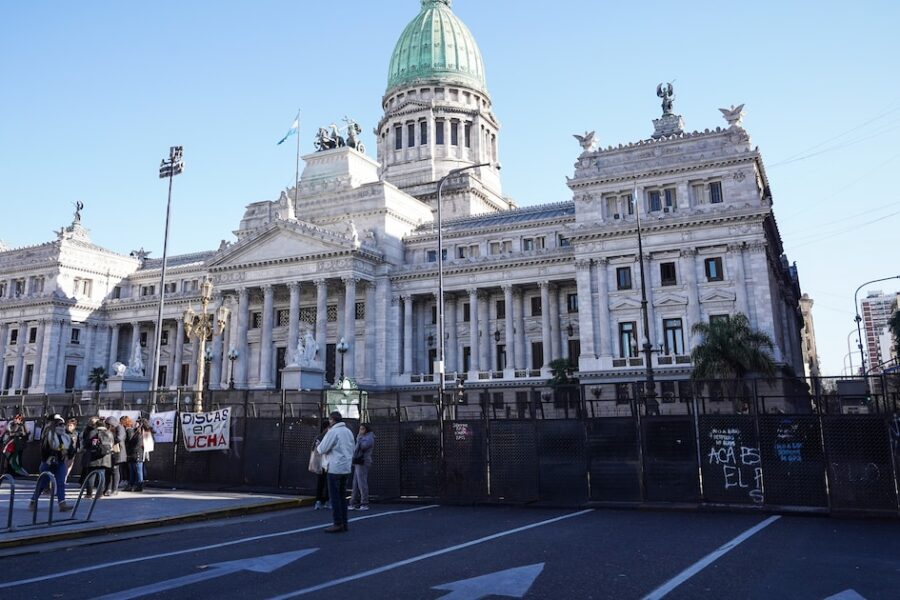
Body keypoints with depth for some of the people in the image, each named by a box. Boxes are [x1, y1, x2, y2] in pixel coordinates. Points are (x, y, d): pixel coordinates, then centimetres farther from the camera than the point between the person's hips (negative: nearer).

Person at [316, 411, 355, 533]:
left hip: (335, 468, -8)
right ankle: (344, 523, 15)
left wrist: (318, 447, 9)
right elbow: (352, 449, 17)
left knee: (334, 496, -2)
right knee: (342, 496, 13)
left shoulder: (333, 432, -12)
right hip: (346, 468, 8)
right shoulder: (348, 432, 12)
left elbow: (322, 449, -11)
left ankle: (338, 524, -3)